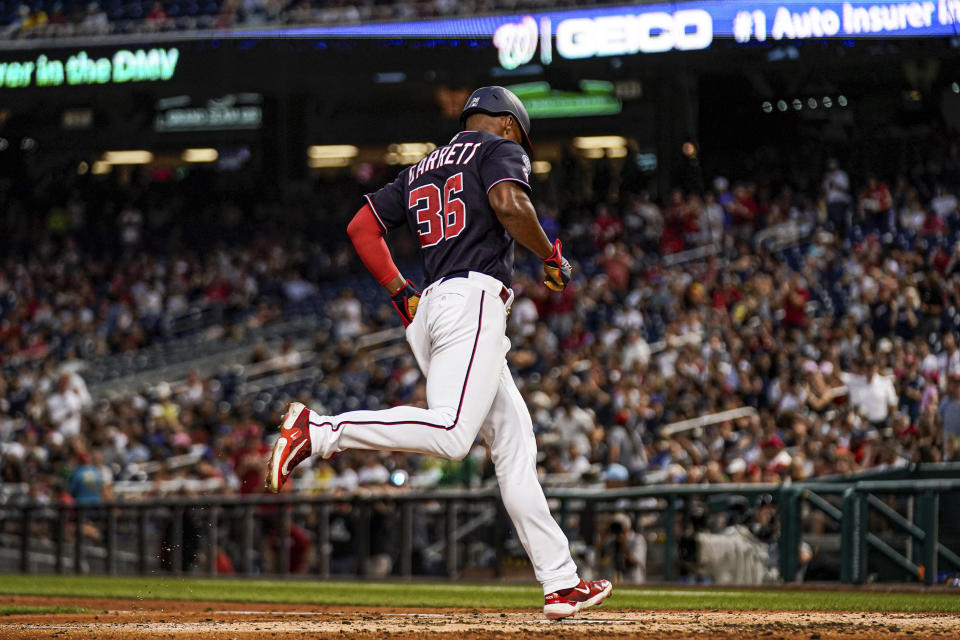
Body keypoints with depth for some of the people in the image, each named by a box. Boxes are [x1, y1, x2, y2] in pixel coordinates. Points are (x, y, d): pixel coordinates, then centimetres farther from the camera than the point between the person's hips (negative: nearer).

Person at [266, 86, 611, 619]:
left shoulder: (421, 170, 28)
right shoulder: (501, 149, 7)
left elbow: (361, 226, 22)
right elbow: (509, 205, -14)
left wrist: (401, 293, 21)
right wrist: (551, 257, 0)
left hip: (428, 311, 9)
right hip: (475, 297, -9)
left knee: (515, 444, 6)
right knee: (449, 432, -24)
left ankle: (560, 584, 1)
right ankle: (317, 430, -32)